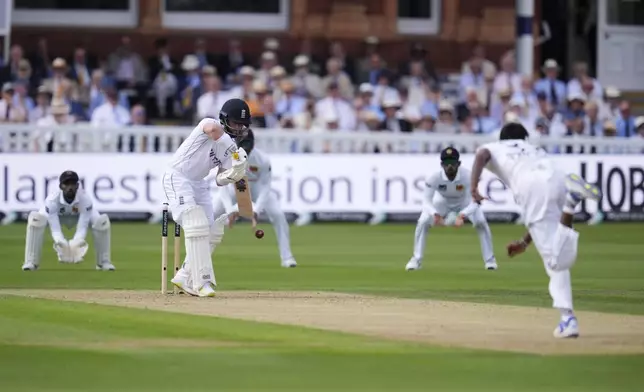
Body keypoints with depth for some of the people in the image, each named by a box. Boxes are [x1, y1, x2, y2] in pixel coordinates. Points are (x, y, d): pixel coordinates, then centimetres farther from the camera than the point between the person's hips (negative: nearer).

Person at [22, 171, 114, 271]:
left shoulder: (85, 199, -36)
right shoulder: (52, 200, -38)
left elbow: (82, 228, -36)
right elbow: (55, 229, -37)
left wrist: (76, 243, -55)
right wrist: (60, 242, -57)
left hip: (81, 215, 1)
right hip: (57, 216, -1)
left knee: (102, 221, -26)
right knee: (35, 218, -32)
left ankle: (103, 262, -6)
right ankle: (31, 262, -20)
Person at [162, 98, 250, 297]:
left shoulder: (231, 147, 7)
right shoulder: (208, 123, -14)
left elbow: (220, 180, 1)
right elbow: (212, 129, -41)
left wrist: (232, 175, -20)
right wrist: (234, 150, -34)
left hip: (199, 184, 9)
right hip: (178, 178, -9)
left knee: (212, 233, 6)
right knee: (196, 227, -21)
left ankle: (185, 278, 18)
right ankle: (202, 281, -24)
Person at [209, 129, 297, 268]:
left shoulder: (263, 159, -32)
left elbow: (265, 187, -27)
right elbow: (223, 186, -31)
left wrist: (256, 210, -42)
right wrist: (230, 210, -45)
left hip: (257, 187, -1)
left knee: (278, 215, -18)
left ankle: (286, 257, -7)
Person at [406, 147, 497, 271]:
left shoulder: (467, 176, -36)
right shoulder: (435, 178, -34)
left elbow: (474, 202, -38)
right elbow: (427, 201, -34)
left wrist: (462, 216, -57)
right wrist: (436, 214, -55)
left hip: (465, 202, -1)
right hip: (443, 202, 1)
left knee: (481, 222, -22)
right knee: (422, 222, -19)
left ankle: (489, 260, -4)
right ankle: (416, 260, -4)